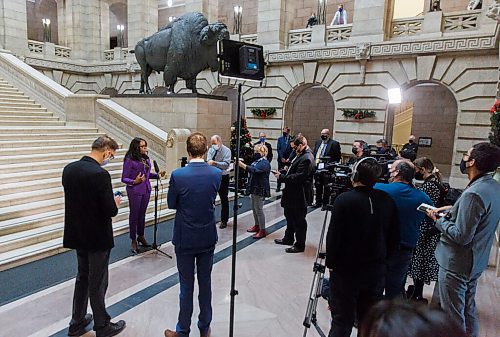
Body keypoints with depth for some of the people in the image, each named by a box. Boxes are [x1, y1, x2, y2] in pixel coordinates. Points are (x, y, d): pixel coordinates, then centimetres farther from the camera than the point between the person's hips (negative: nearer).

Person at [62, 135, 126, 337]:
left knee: (82, 277, 23)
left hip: (77, 233, 7)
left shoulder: (69, 169, -1)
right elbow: (110, 211, -24)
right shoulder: (100, 174, -25)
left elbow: (75, 198, 9)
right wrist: (115, 203, -2)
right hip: (97, 237, -7)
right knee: (97, 283, 8)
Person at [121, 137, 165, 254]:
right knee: (134, 215, 7)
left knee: (142, 214, 17)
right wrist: (134, 182, -28)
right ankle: (133, 240, 22)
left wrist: (158, 174, -1)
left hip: (146, 190, 5)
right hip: (134, 191, -5)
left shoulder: (146, 158, 3)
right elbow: (124, 178, -11)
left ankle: (141, 236, 33)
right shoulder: (129, 160, -15)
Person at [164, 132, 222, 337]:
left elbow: (171, 204, -3)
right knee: (205, 283, 15)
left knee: (186, 286, 10)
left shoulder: (178, 175, -17)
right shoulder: (216, 174, -9)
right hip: (208, 238, 2)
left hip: (185, 239, -2)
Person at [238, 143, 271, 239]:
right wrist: (241, 164, 1)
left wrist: (241, 164, -36)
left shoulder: (265, 163, -18)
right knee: (254, 208, 18)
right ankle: (257, 226, 32)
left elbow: (254, 170, -32)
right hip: (254, 188, 10)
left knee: (259, 209, -4)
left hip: (260, 189, -10)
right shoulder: (257, 161, 12)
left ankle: (262, 230, 4)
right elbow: (251, 169, 15)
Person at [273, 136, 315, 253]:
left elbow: (298, 177, -27)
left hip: (299, 196, -10)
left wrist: (282, 177, -20)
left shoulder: (306, 158, -22)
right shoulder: (301, 155, 10)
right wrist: (283, 173, 1)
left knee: (299, 221, 4)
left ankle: (300, 245, 18)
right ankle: (288, 238, 40)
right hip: (293, 194, 11)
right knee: (290, 217, 23)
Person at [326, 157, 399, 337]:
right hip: (376, 271, 5)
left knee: (342, 321, 5)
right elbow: (394, 238, 4)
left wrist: (330, 263, -2)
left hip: (345, 271, -4)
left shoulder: (344, 200, -16)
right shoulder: (387, 201, -2)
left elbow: (333, 237, -15)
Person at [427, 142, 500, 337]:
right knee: (468, 309, 24)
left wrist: (439, 220, -13)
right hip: (476, 262, 9)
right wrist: (452, 210, 4)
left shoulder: (474, 193, -27)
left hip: (456, 264, -9)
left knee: (453, 316, 6)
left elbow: (461, 235, -27)